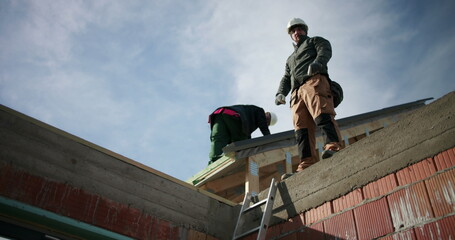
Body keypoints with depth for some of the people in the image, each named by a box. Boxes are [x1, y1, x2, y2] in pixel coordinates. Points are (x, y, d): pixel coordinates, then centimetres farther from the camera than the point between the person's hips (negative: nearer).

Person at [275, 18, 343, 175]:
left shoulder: (315, 41, 29)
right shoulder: (290, 59, 44)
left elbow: (325, 51, 5)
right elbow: (286, 79, 30)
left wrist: (317, 62, -19)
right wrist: (281, 93, 7)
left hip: (314, 81, -5)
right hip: (297, 92, 5)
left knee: (322, 115, -30)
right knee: (301, 128, -14)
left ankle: (333, 147, -46)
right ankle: (307, 165, -25)